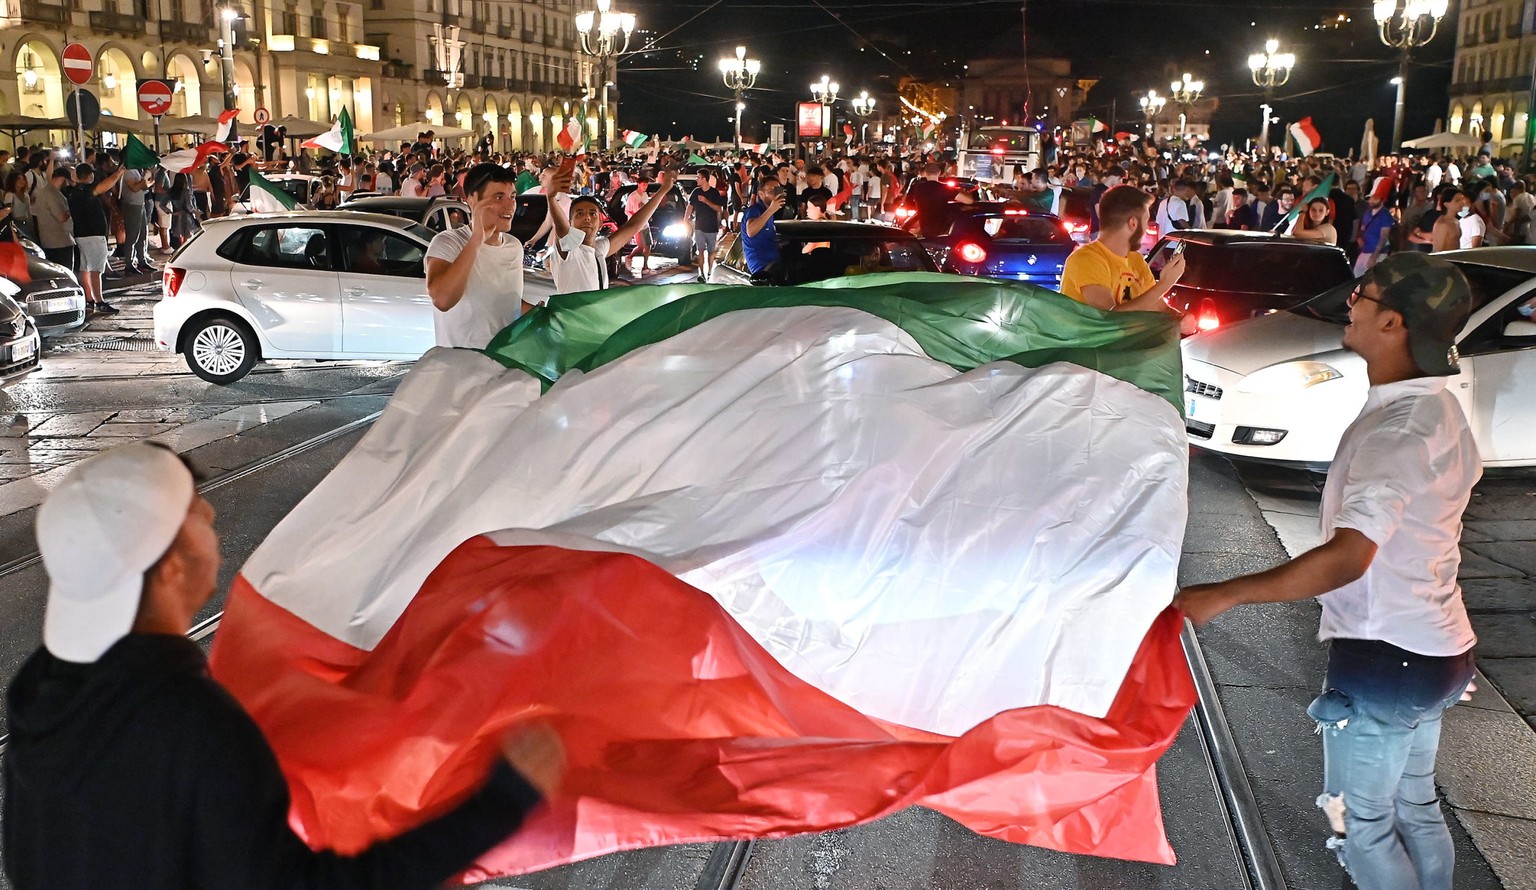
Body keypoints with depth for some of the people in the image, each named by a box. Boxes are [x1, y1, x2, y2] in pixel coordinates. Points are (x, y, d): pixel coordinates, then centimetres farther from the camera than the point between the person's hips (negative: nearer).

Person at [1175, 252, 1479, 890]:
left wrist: (1222, 595, -37)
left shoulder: (1397, 431, -26)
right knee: (1415, 810, 24)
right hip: (1436, 646, 9)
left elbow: (1348, 556, -37)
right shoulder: (1438, 408, 4)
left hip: (1383, 658, -9)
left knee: (1361, 825, 8)